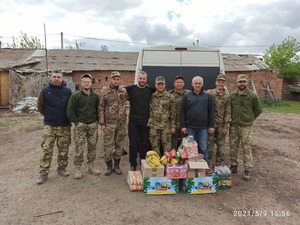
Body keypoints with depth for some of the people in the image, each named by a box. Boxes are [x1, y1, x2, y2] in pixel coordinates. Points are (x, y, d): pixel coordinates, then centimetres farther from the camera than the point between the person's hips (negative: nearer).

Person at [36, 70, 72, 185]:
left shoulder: (68, 91, 1)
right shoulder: (45, 91, 0)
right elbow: (40, 107, 8)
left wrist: (67, 117, 5)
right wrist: (49, 116, 7)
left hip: (65, 126, 1)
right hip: (49, 126, -1)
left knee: (63, 150, 10)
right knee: (47, 150, 1)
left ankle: (61, 168, 27)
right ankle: (43, 172, 11)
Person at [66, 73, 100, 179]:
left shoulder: (95, 96, 8)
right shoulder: (76, 95, -4)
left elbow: (98, 109, 16)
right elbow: (70, 110, -5)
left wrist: (97, 120, 6)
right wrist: (76, 122, -9)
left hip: (93, 125, 4)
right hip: (80, 125, -4)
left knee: (92, 146, 10)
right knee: (79, 148, -2)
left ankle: (91, 166, 24)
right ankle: (78, 169, 11)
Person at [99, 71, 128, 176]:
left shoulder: (124, 91, 4)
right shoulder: (104, 91, -3)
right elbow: (101, 107, -4)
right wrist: (102, 123, -8)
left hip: (121, 123, 3)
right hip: (109, 123, -3)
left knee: (119, 144, 11)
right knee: (108, 145, 2)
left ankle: (117, 165, 25)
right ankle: (109, 166, 19)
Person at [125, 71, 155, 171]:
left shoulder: (150, 90, 5)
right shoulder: (131, 88, 1)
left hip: (145, 121, 1)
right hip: (133, 120, -1)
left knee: (144, 144, 10)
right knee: (133, 143, 4)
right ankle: (133, 165, 17)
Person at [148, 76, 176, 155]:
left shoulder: (170, 97, 1)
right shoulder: (152, 96, 6)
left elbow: (172, 112, 1)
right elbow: (148, 110, 10)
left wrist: (173, 126, -2)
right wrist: (148, 123, 4)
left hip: (166, 126, -2)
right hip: (153, 126, 2)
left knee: (167, 145, 1)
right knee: (155, 146, 9)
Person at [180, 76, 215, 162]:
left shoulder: (207, 97, 7)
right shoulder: (187, 97, 5)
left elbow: (211, 112, 6)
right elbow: (182, 112, 2)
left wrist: (211, 125, 0)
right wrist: (183, 126, -4)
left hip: (203, 127, 0)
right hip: (190, 127, 0)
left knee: (203, 149, 5)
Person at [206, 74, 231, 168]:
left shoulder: (227, 97, 3)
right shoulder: (209, 93, -1)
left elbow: (228, 112, 1)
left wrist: (226, 126, -4)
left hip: (222, 125, 2)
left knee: (221, 146, 9)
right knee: (209, 146, 4)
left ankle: (218, 166, 24)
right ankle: (209, 166, 18)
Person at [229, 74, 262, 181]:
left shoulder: (253, 96, -6)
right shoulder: (232, 95, 4)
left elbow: (258, 110, 4)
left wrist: (249, 118, 6)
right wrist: (233, 118, 10)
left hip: (246, 126, -4)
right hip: (233, 126, 4)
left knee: (247, 148, 2)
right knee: (233, 147, 12)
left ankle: (247, 170, 13)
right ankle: (234, 166, 27)